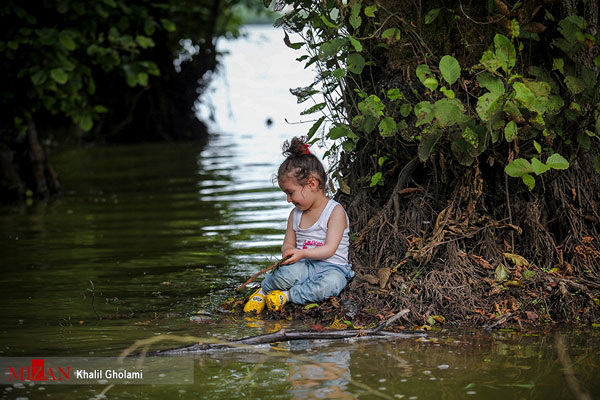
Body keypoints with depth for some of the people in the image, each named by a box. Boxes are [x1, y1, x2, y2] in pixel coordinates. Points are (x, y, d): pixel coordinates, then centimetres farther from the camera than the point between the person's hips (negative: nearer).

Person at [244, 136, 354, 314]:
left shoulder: (335, 211, -7)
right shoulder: (295, 214, 14)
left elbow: (329, 249, -14)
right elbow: (288, 243, 19)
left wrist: (302, 253, -29)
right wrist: (289, 251, -8)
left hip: (331, 267, -3)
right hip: (304, 265, 3)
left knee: (331, 282, -40)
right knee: (288, 271, -35)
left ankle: (287, 295, -25)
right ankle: (263, 290, -7)